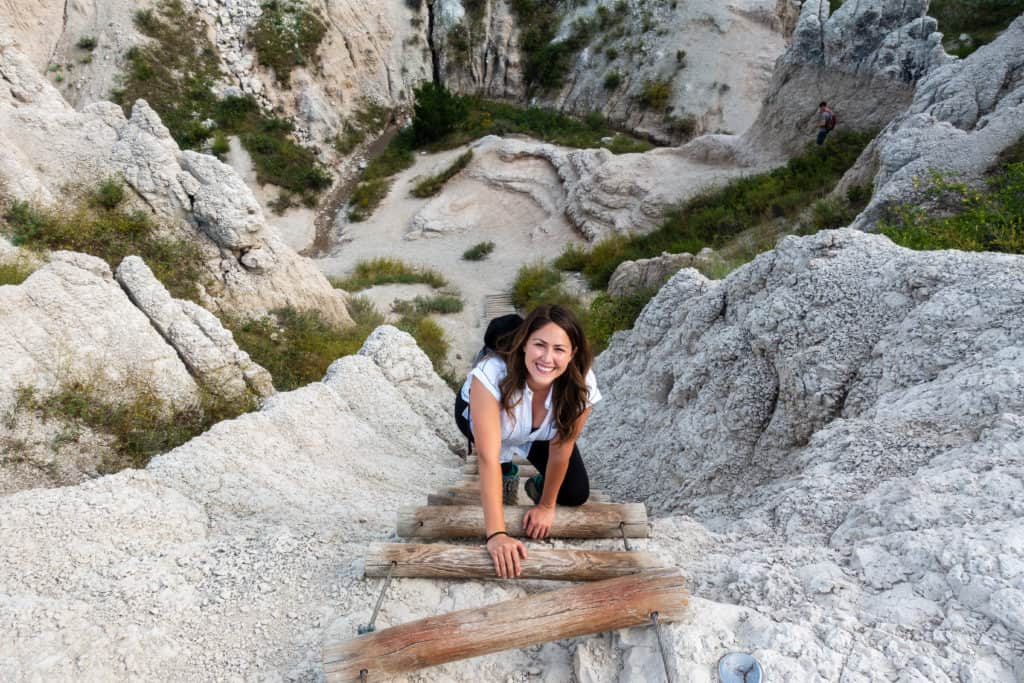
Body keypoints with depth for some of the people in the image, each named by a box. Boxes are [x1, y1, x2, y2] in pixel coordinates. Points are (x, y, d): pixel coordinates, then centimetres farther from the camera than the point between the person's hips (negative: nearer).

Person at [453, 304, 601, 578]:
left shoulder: (582, 385, -35)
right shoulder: (492, 373, -45)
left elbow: (560, 449, -23)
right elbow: (488, 457, -45)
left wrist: (546, 505, -11)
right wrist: (496, 534, -47)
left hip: (541, 433, 1)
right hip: (477, 414, -1)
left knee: (575, 494, -8)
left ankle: (539, 485, 26)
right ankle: (507, 471, 5)